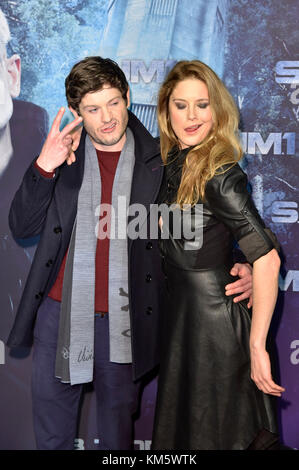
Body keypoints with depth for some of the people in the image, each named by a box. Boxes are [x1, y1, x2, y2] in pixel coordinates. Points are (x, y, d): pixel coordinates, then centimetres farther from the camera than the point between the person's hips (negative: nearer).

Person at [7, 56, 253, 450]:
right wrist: (44, 166, -20)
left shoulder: (160, 162, -1)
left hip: (125, 322, -1)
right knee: (51, 428, 18)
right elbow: (22, 227, -5)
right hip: (59, 315, 1)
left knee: (117, 426, 17)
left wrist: (236, 268, -12)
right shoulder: (61, 155, 1)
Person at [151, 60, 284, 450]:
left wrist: (257, 346, -27)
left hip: (213, 321, -9)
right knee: (181, 425, 23)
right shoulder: (175, 163, 3)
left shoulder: (219, 176, -22)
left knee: (210, 435, 8)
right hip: (182, 313, 9)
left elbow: (267, 259, -28)